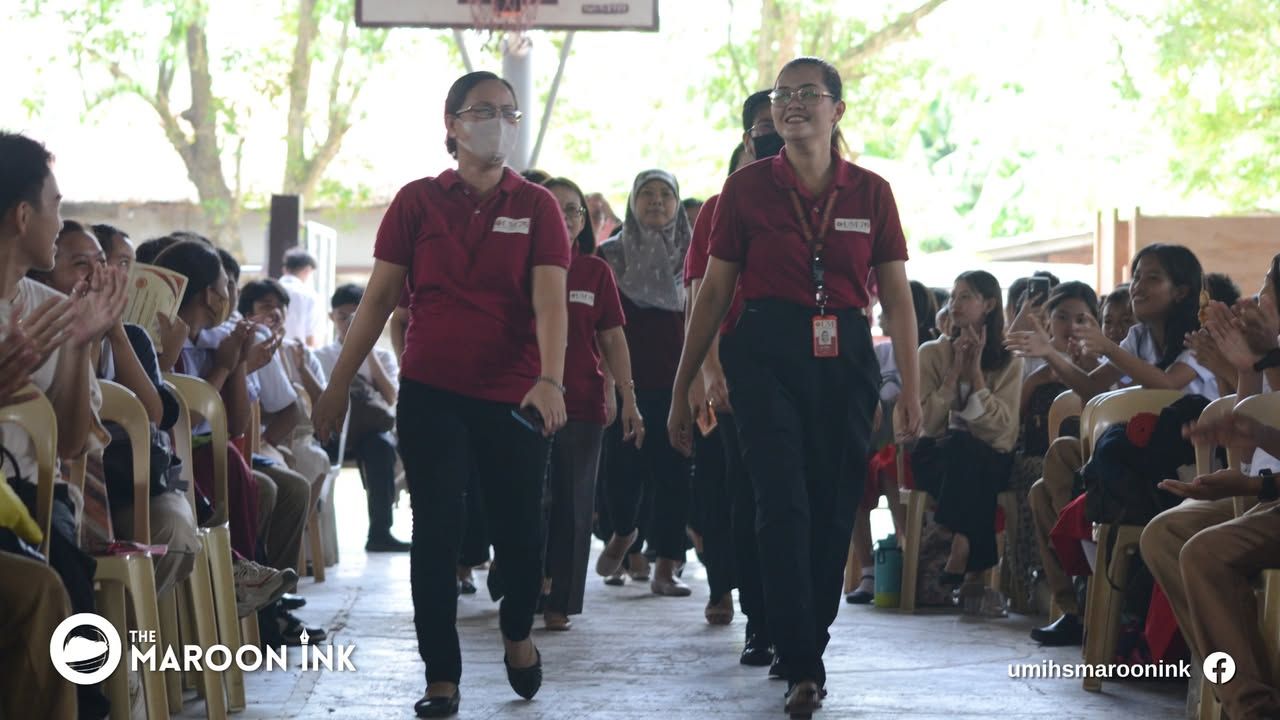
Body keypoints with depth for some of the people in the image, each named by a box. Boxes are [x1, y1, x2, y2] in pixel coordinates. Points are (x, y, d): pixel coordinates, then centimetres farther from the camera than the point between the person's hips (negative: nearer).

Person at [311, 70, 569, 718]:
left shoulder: (535, 206, 2)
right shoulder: (417, 202, 3)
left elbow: (550, 301, -10)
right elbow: (378, 299, 5)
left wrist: (550, 380, -25)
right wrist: (339, 384, 2)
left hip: (512, 397, 0)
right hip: (431, 392, 0)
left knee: (519, 529, 6)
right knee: (436, 531, 0)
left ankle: (517, 634, 36)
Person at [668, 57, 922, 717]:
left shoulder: (870, 192, 6)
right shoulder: (747, 187, 3)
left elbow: (897, 295, 6)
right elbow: (714, 291, 6)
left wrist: (911, 386, -2)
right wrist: (682, 387, 5)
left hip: (844, 359, 2)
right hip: (766, 353, -2)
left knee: (833, 511, 5)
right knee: (784, 505, -11)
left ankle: (807, 646, 22)